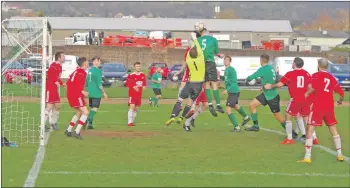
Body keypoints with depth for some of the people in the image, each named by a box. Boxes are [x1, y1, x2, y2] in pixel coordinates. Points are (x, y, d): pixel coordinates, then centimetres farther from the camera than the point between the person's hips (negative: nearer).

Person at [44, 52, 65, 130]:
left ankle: (53, 123, 26)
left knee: (57, 106, 14)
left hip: (55, 89, 10)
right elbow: (49, 74, -30)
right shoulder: (54, 65, -17)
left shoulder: (59, 66, 15)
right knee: (49, 107, -11)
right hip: (50, 88, -10)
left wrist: (62, 84, 15)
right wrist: (56, 82, -35)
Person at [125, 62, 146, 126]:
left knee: (136, 108, 12)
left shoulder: (143, 75, 9)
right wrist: (133, 87, -23)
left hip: (139, 94, 6)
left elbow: (144, 82, 20)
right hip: (132, 94, -6)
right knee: (132, 106, -17)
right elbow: (127, 83, -10)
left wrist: (144, 86, -1)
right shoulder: (131, 75, -10)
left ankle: (132, 121, 24)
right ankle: (129, 122, -20)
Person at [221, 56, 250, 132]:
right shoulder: (226, 70, 10)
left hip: (233, 92, -10)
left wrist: (227, 90, -28)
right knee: (235, 106, 32)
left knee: (228, 110, -12)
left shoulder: (232, 70, -17)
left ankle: (236, 127, -9)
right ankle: (246, 117, 54)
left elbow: (234, 82, -22)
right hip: (231, 91, 10)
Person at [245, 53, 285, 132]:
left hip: (272, 96, -9)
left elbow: (251, 77, -20)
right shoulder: (271, 68, 1)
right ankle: (256, 126, 13)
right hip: (266, 94, 9)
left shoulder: (263, 69, -23)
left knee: (277, 116, 1)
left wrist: (248, 78, 1)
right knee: (252, 105, 6)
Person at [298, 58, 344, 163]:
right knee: (334, 130, 17)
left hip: (318, 107, -5)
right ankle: (339, 155, 17)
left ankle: (307, 157, -9)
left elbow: (313, 87, -24)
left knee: (310, 130, -2)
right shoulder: (332, 78, 11)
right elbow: (341, 92, 13)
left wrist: (307, 93, -5)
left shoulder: (316, 75, -4)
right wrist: (340, 100, 33)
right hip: (329, 107, 5)